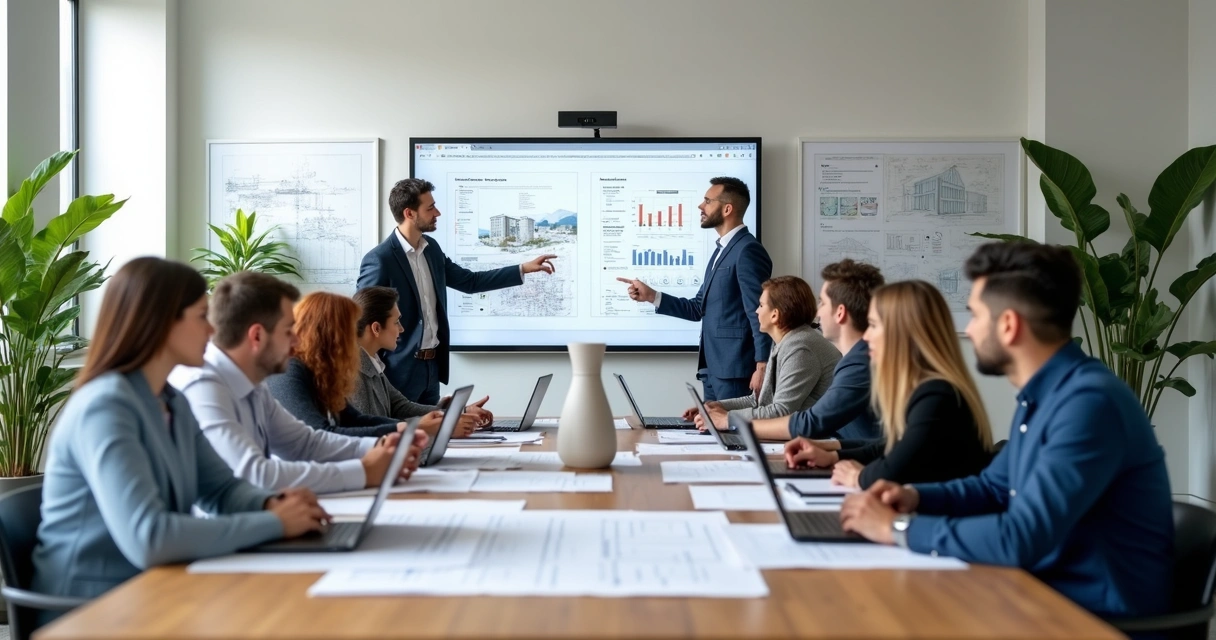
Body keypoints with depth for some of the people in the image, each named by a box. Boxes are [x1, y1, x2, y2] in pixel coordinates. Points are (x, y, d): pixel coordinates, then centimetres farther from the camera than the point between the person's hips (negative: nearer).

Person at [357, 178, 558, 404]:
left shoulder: (431, 248, 7)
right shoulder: (379, 260, -17)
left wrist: (524, 269, 13)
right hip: (400, 371, -8)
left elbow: (469, 281, 17)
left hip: (432, 366, 8)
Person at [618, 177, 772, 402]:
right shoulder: (721, 250, 18)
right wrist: (651, 296, 9)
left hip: (735, 369, -9)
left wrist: (762, 367, -22)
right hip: (713, 368, 9)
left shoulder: (748, 250, -12)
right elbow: (698, 309, 17)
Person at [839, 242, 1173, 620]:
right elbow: (994, 487, 21)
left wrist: (898, 528, -20)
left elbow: (1020, 539, -31)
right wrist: (915, 497, 3)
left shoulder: (1089, 403, -24)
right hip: (1047, 594, 8)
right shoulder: (1040, 397, 7)